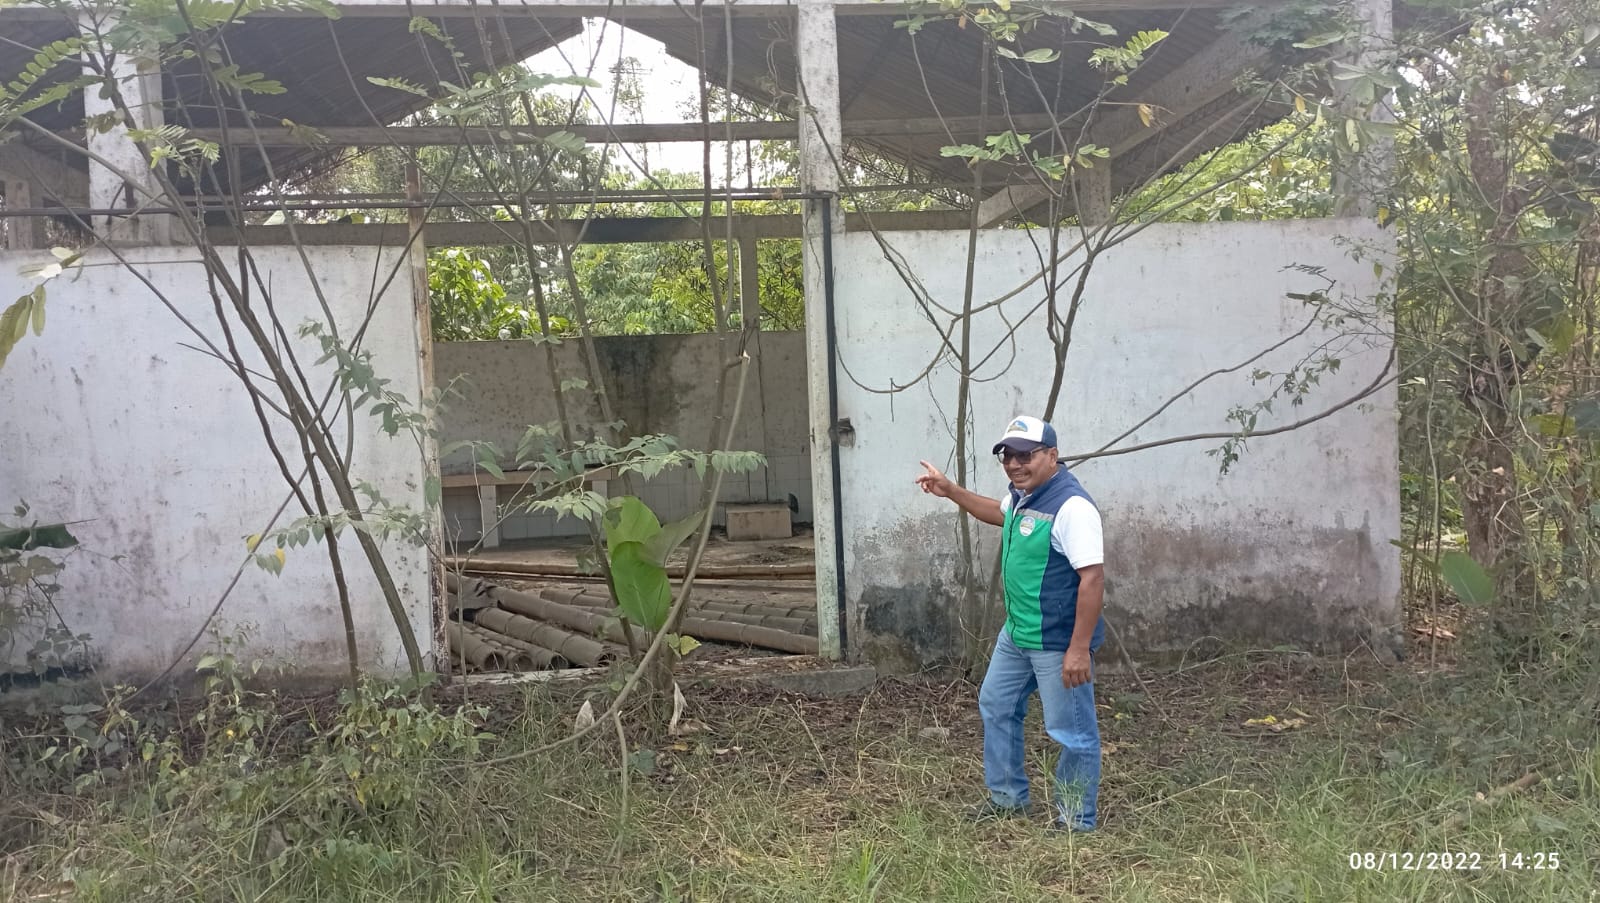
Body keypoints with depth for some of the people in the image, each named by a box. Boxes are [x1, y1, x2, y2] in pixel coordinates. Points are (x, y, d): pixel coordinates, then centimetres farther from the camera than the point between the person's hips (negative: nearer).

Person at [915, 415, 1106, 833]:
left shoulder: (1071, 506, -25)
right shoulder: (1022, 494, 5)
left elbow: (1093, 579, -27)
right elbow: (1000, 513, 30)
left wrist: (1079, 648, -28)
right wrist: (950, 491, 25)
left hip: (1058, 642, -10)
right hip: (1017, 634, 10)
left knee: (1072, 732, 3)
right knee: (996, 707, 22)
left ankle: (1076, 821, 20)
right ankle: (1007, 797, 39)